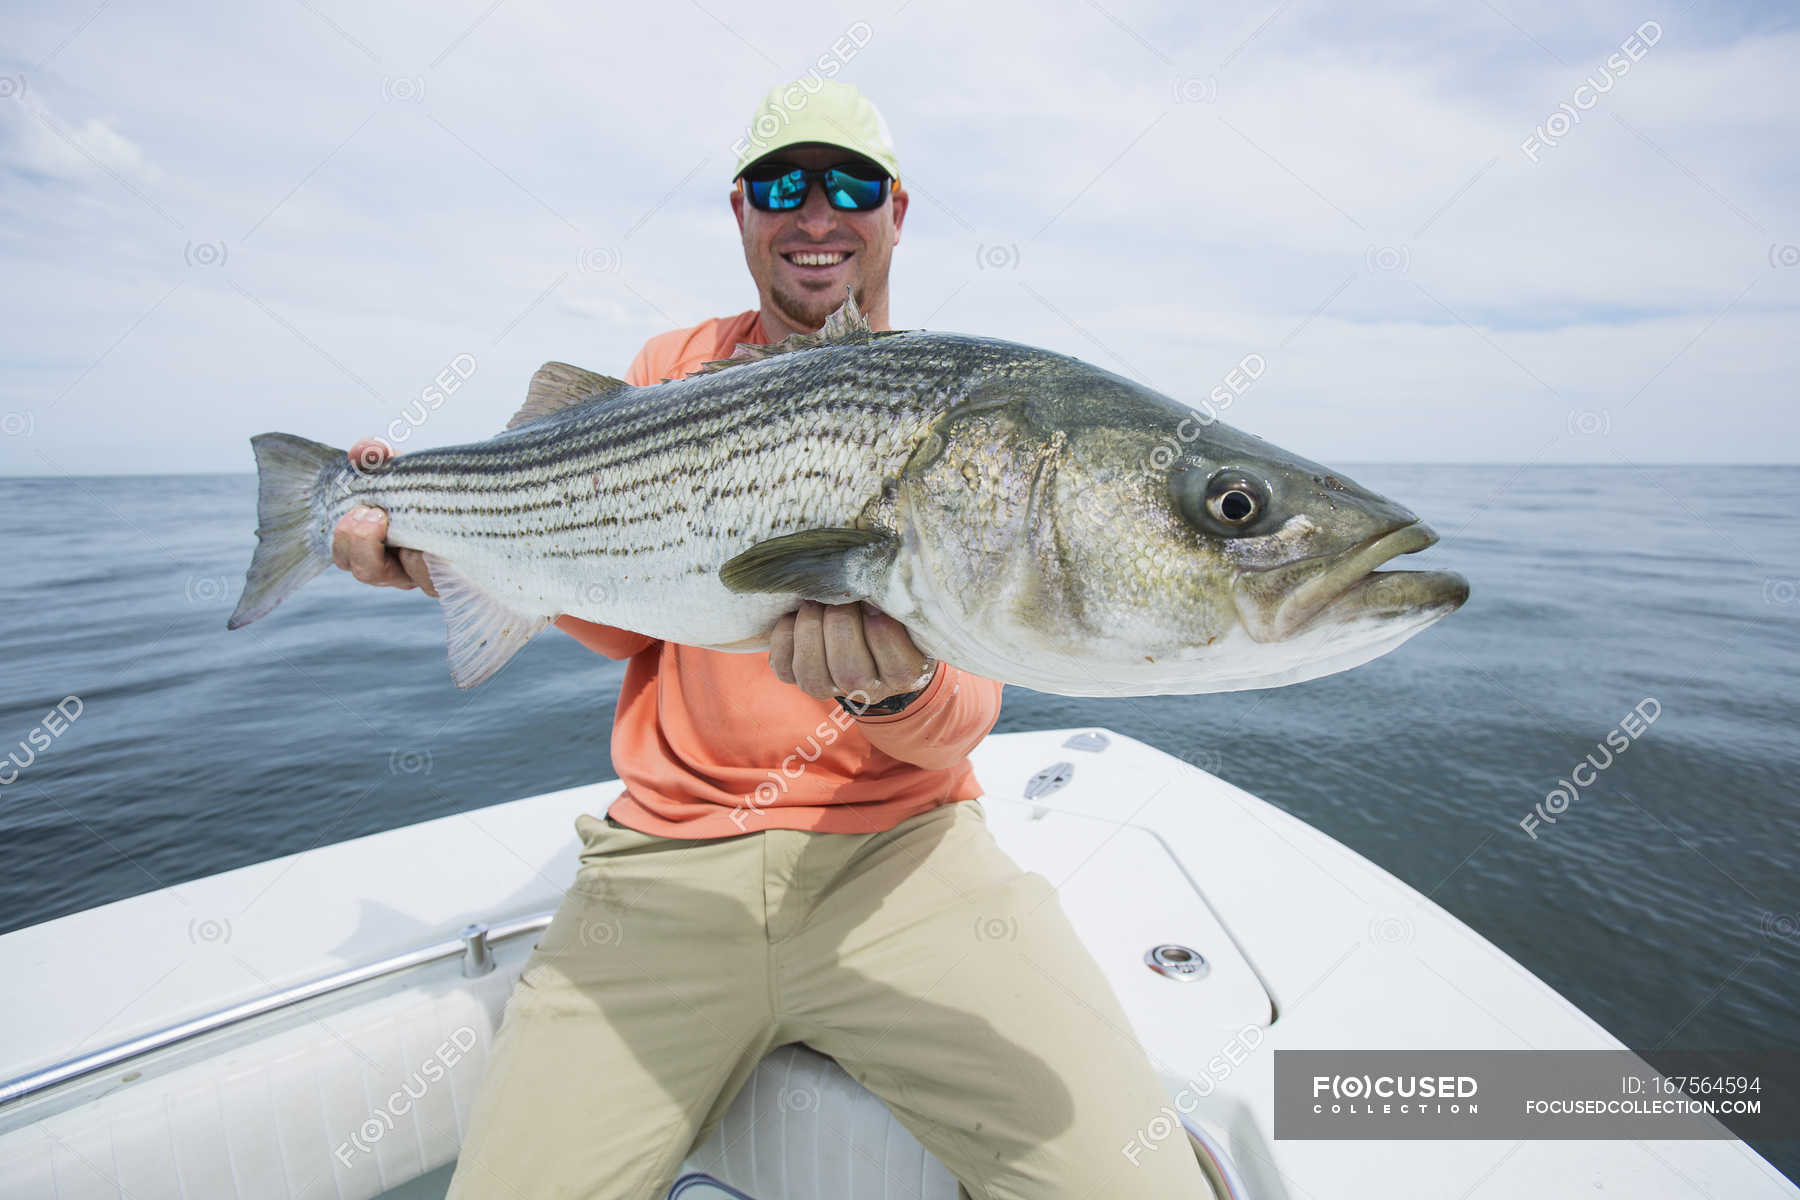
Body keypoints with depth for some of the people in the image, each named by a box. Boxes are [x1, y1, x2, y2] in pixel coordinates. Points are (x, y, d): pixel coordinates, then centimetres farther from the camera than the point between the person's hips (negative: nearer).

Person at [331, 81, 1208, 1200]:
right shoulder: (675, 371, 11)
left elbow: (965, 714, -5)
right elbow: (634, 619, 10)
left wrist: (898, 690, -27)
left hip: (894, 845, -1)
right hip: (667, 852, 3)